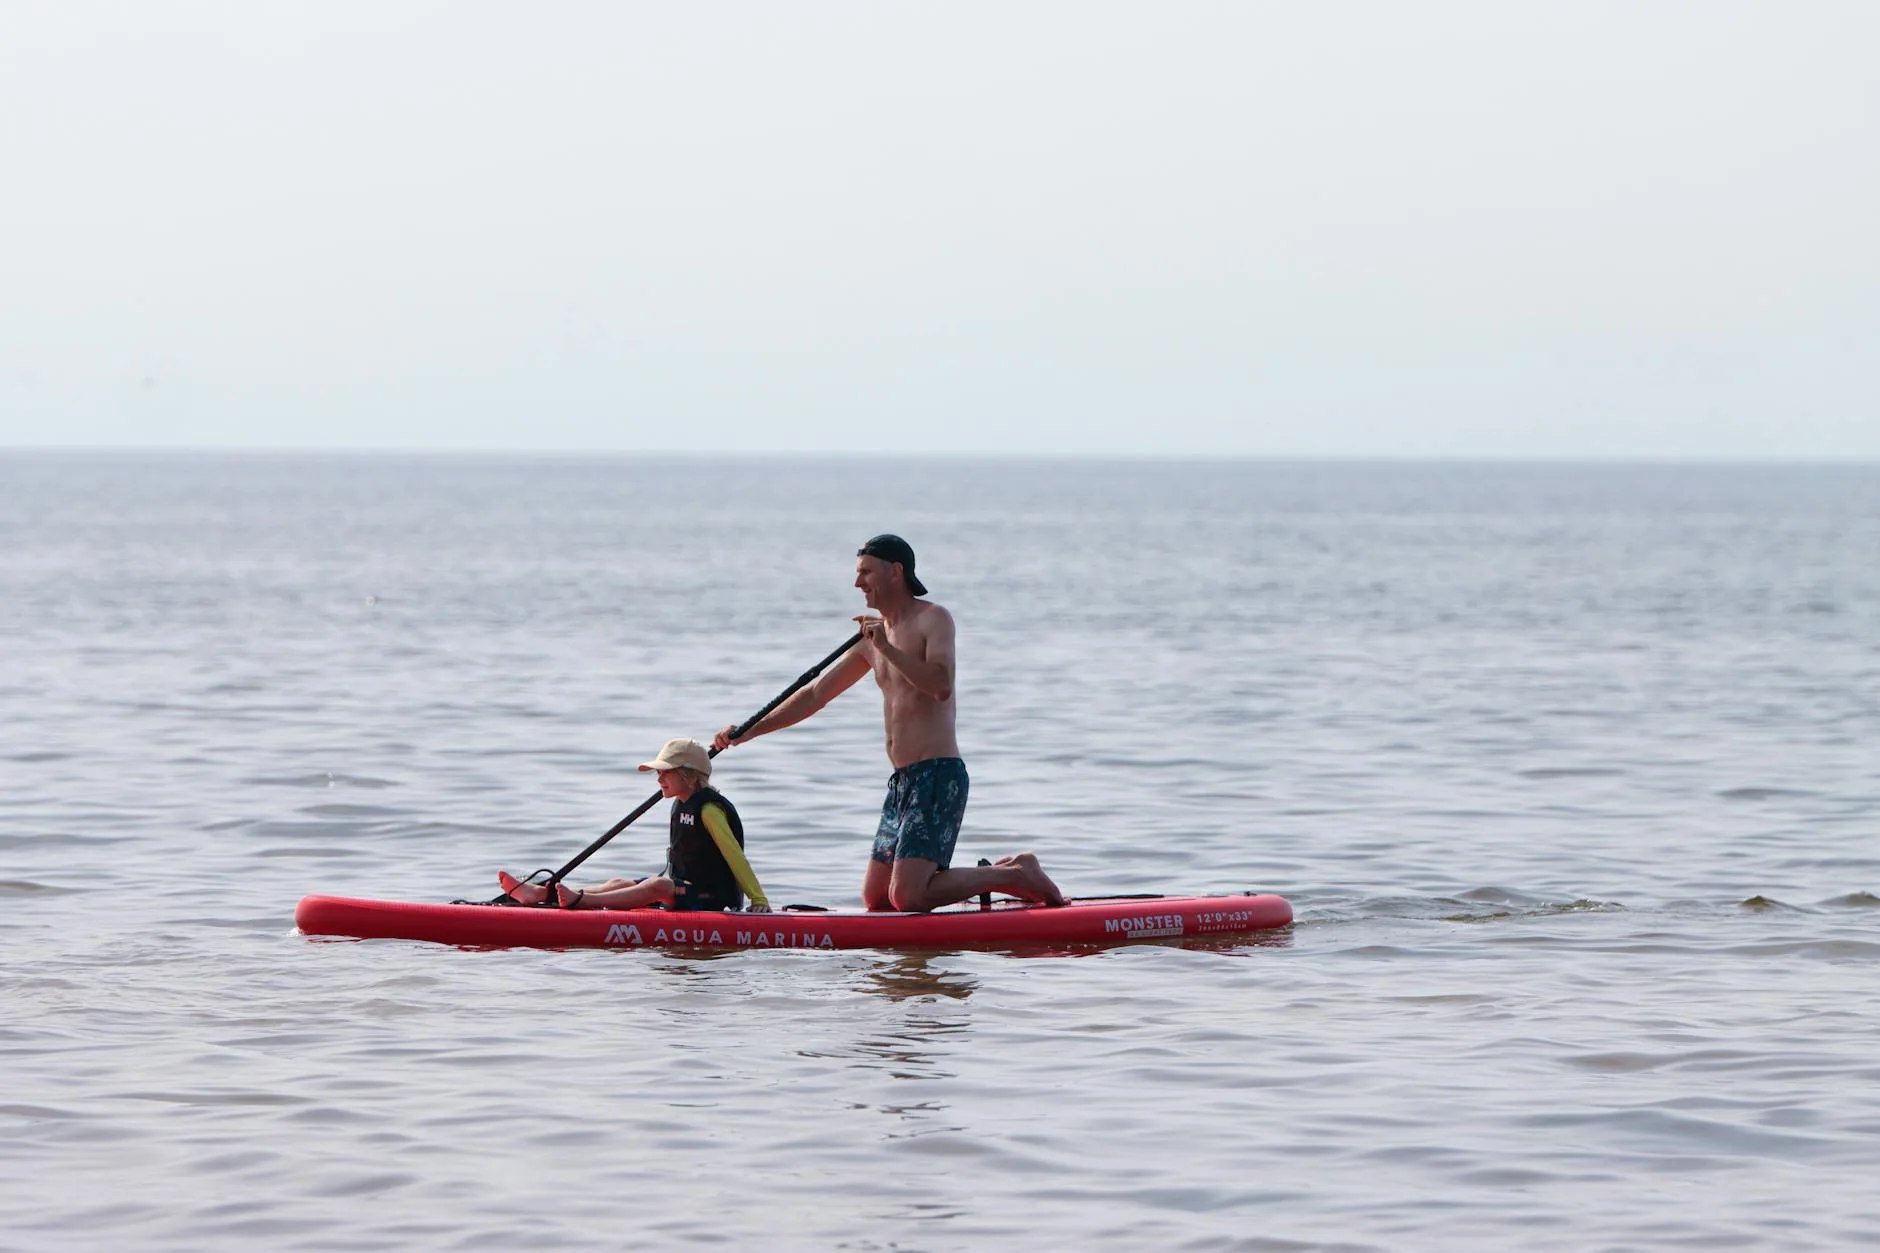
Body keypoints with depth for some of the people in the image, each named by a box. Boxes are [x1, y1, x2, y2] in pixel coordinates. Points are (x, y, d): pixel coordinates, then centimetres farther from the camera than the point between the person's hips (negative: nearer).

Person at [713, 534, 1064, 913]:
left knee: (907, 897, -19)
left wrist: (888, 649, -22)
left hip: (938, 776, -9)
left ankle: (1016, 875, -2)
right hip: (903, 781, 9)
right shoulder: (874, 634, 18)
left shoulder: (933, 618, -6)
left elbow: (942, 685, -23)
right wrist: (748, 732, 15)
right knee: (875, 897, 9)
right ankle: (994, 874, 16)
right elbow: (816, 695, 21)